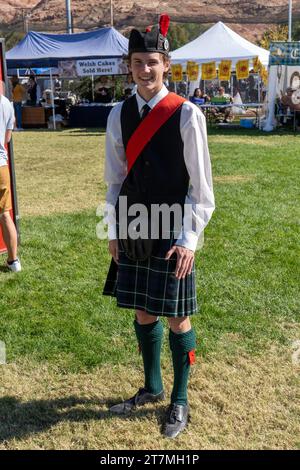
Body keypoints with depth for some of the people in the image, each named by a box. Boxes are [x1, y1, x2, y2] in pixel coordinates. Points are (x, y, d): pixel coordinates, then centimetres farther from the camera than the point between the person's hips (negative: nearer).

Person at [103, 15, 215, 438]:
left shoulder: (186, 114, -9)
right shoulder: (119, 114, 5)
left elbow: (200, 184, -8)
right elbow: (116, 179, 10)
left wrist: (188, 239, -13)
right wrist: (114, 231, 9)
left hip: (171, 234, -4)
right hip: (133, 232, 5)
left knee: (176, 317, 6)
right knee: (142, 312, 15)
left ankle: (180, 400, 26)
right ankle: (152, 387, 36)